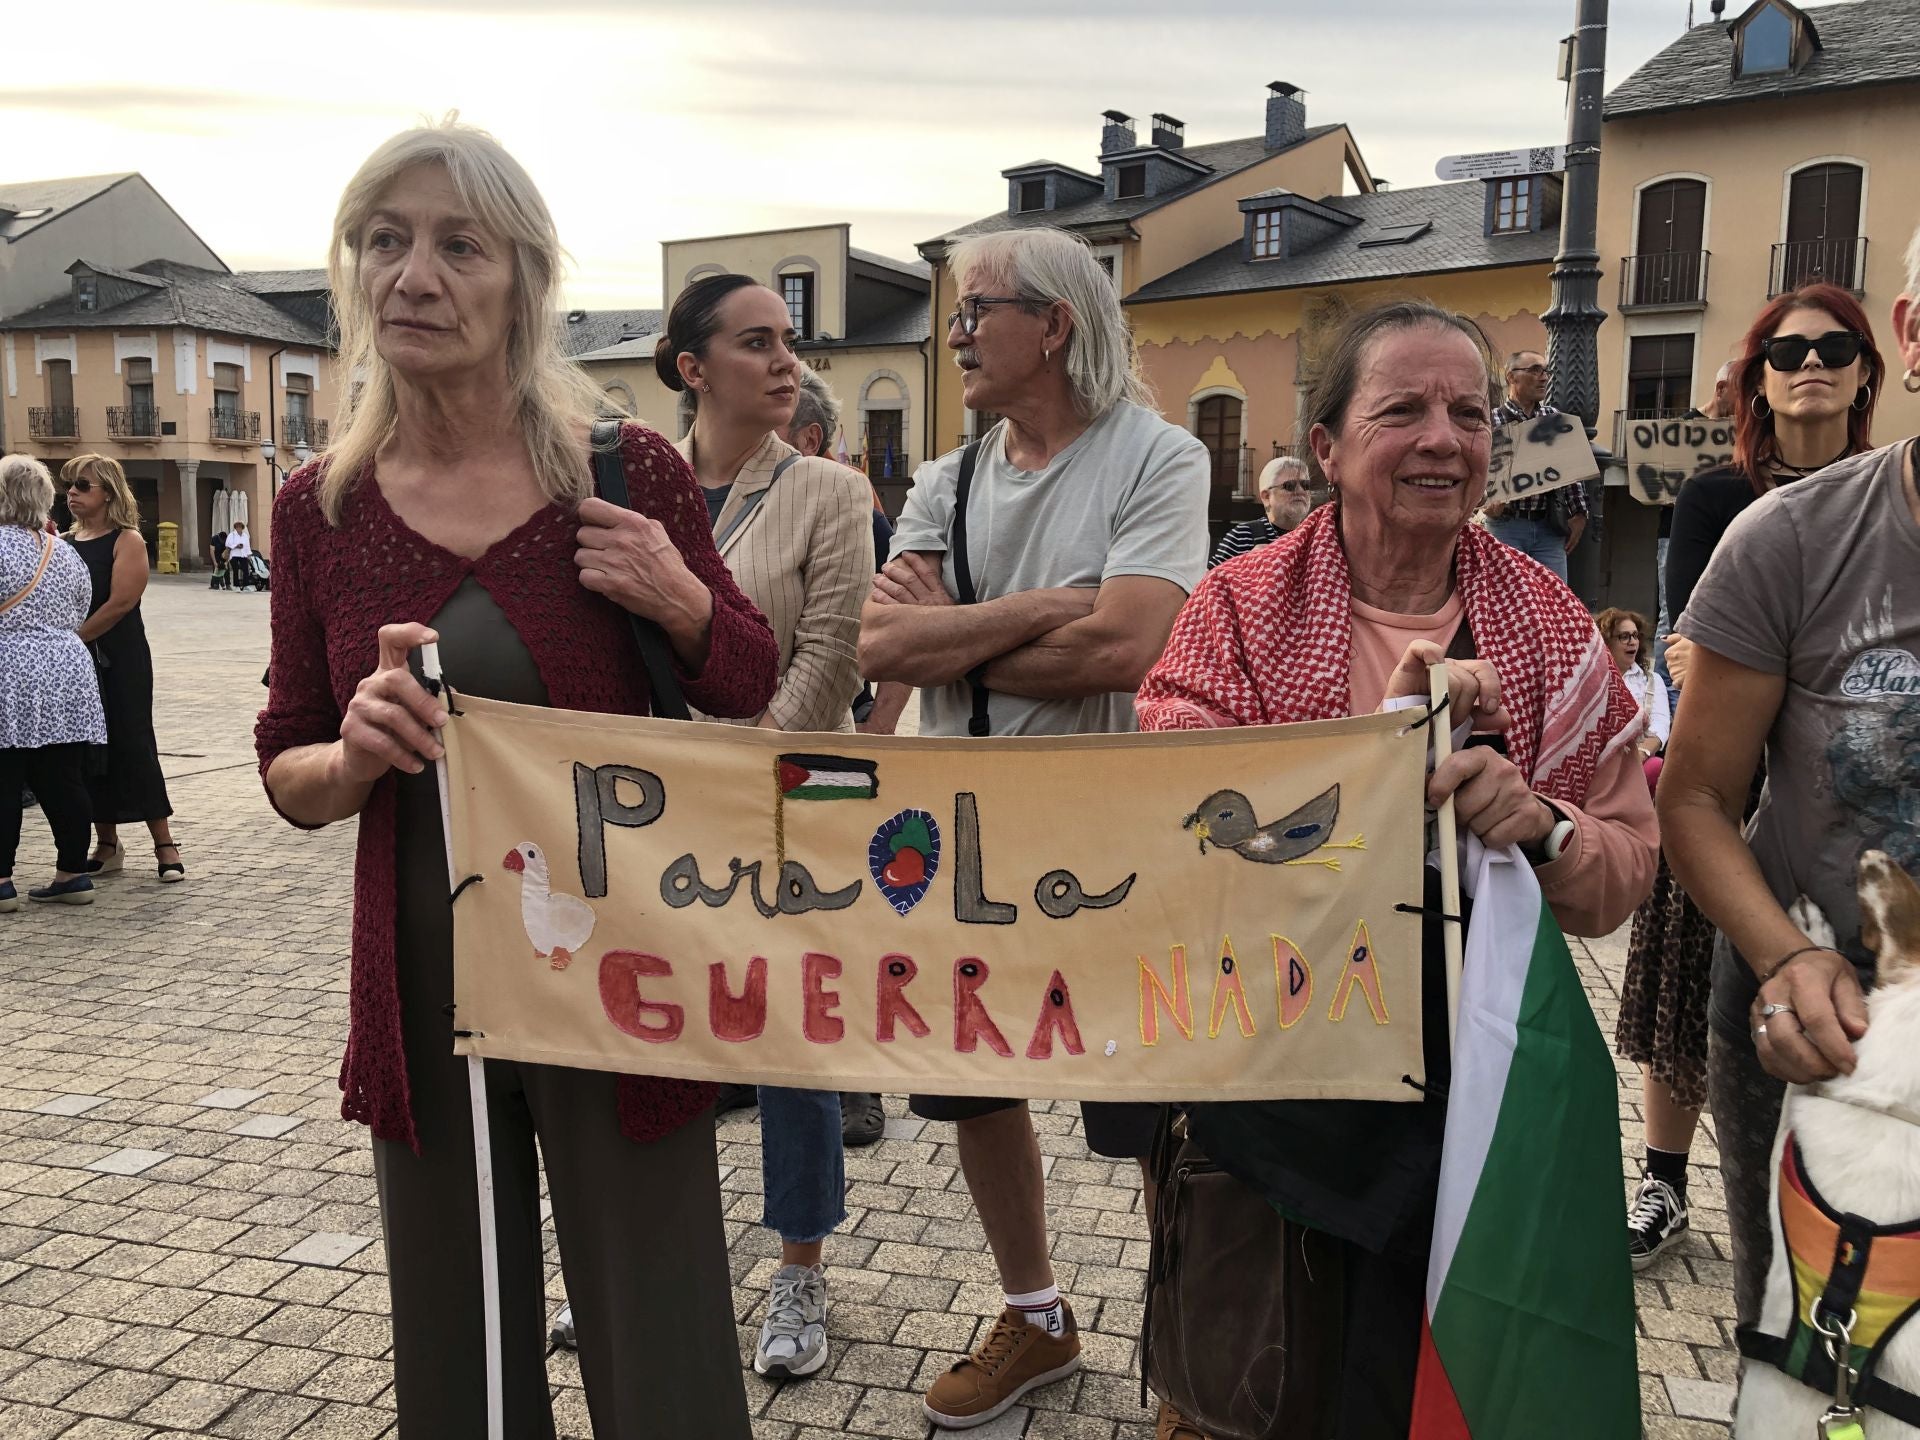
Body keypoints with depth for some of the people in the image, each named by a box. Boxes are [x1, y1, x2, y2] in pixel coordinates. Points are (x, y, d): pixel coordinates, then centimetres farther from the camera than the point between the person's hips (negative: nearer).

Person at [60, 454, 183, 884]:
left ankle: (165, 848, 0)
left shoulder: (126, 540, -6)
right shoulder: (64, 542, 11)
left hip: (120, 659, -6)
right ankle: (108, 846, 19)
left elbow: (120, 603, -15)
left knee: (132, 746, -6)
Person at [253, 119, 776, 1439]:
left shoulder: (630, 477, -6)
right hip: (422, 994, 3)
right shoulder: (321, 509, 1)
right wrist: (351, 758, -15)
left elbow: (751, 689, 4)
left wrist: (681, 599, -17)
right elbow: (290, 774, 8)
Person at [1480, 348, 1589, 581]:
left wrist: (1578, 513, 9)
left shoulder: (1555, 418, 11)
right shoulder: (1491, 421, -2)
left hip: (1550, 526, 4)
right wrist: (1487, 502, -22)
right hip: (1507, 525, -4)